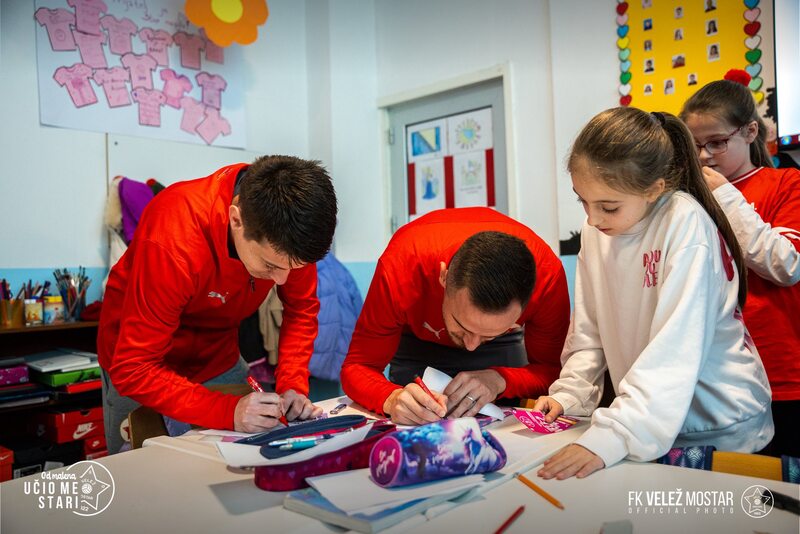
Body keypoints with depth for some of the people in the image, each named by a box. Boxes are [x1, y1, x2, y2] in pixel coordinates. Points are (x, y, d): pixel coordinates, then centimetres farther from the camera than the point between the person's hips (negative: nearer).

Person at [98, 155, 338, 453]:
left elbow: (302, 308, -9)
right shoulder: (172, 241, -38)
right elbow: (133, 370, -33)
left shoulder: (283, 238, -24)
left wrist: (293, 385, -22)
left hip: (220, 359, 4)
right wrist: (228, 412, -42)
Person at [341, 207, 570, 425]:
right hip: (416, 335, -1)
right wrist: (392, 399, -54)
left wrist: (499, 380, -45)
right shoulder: (402, 269, -42)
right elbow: (356, 367, -32)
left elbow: (551, 369, -25)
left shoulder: (548, 275, -39)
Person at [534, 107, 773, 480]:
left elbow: (675, 347, -28)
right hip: (651, 416, 5)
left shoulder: (685, 223, -20)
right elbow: (589, 329, 4)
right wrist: (568, 394, -8)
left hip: (719, 426, -4)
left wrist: (613, 434, -34)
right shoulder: (596, 229, -2)